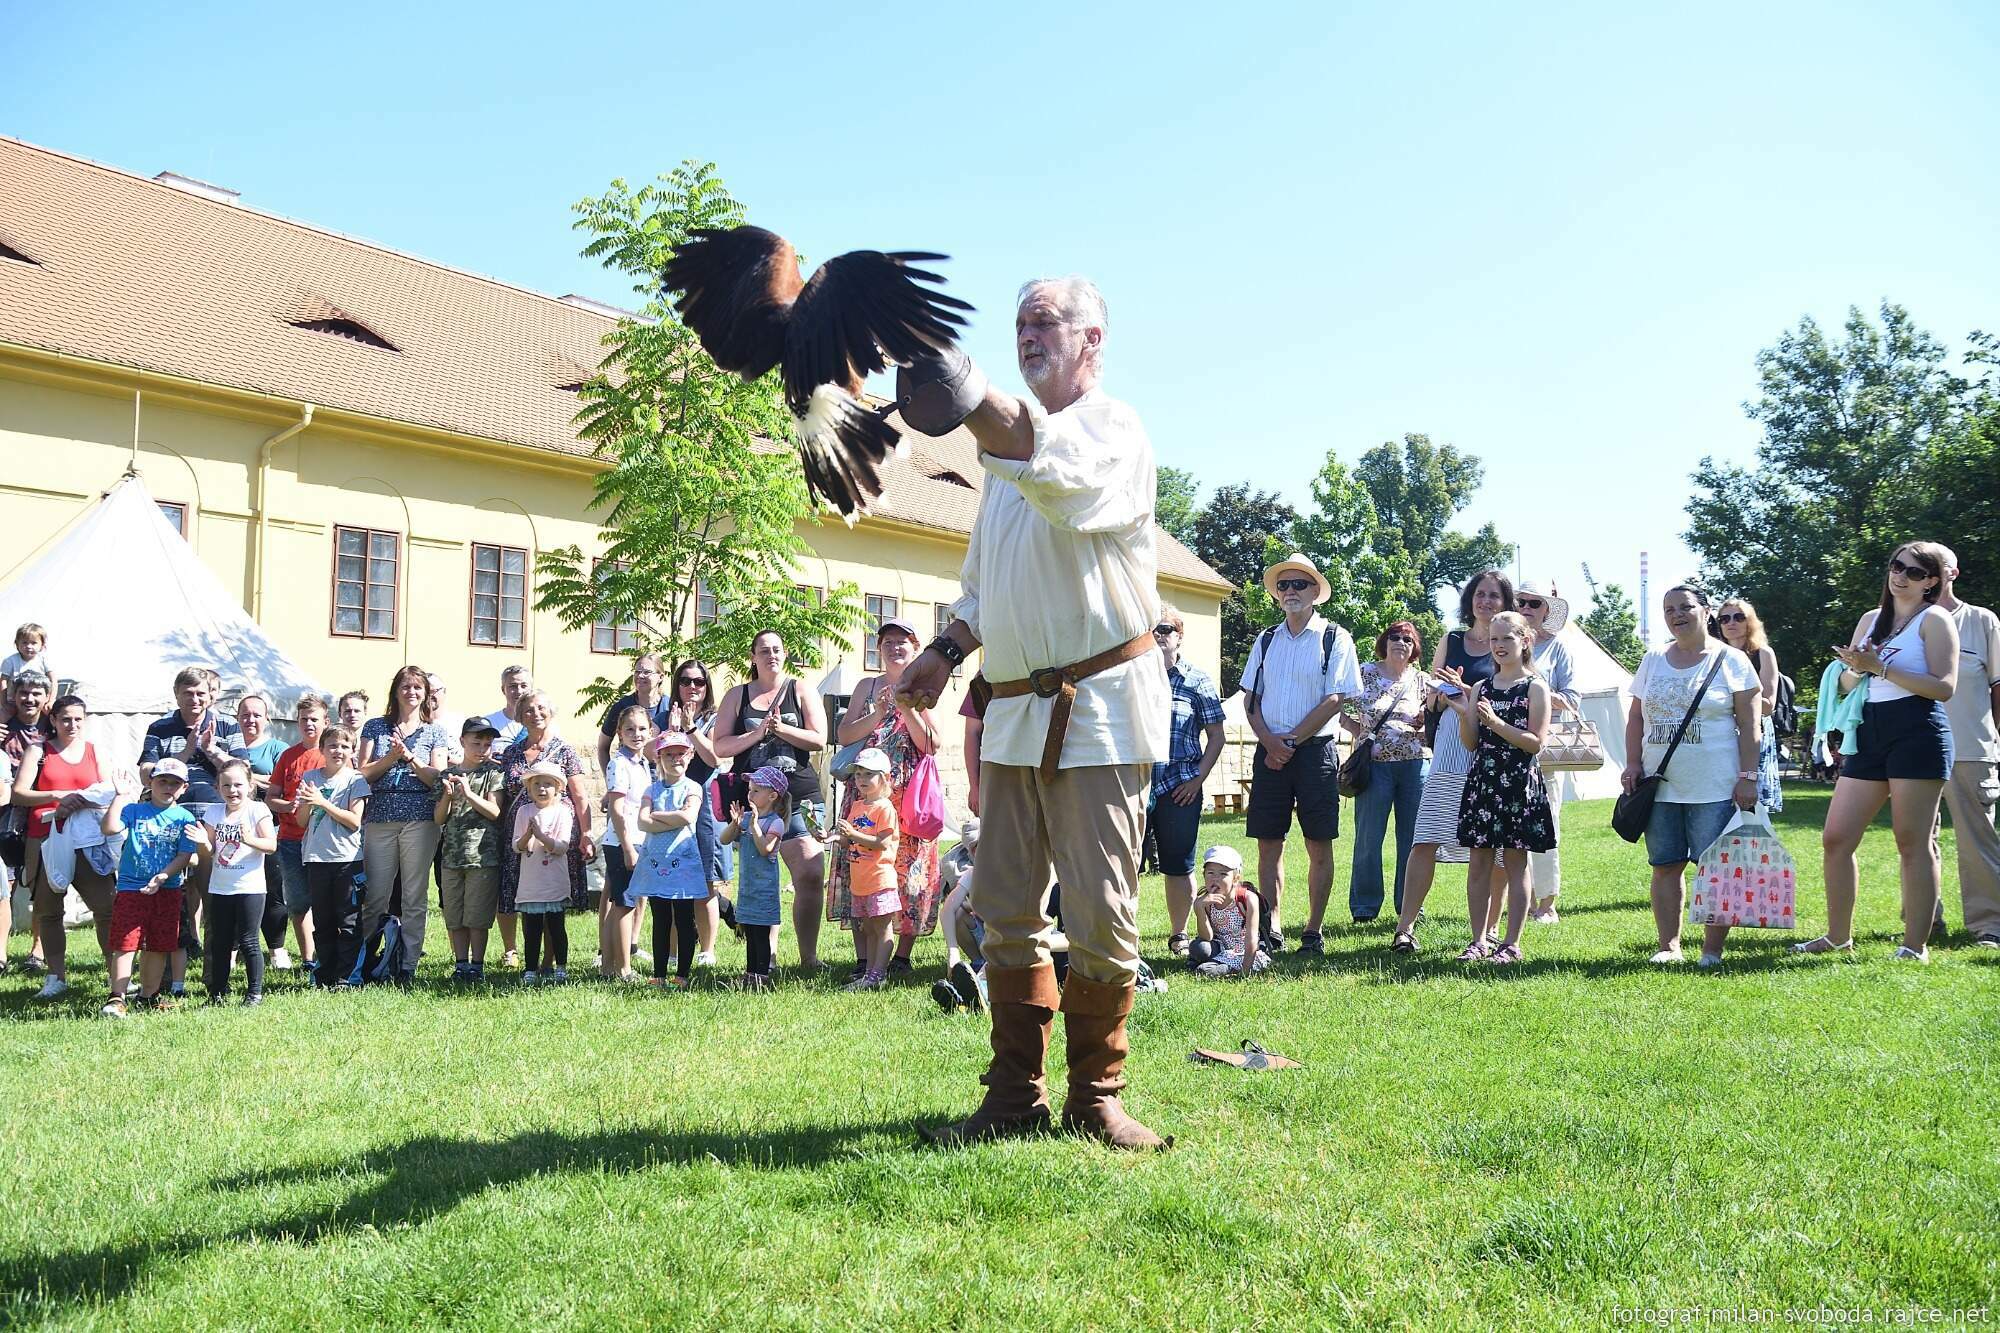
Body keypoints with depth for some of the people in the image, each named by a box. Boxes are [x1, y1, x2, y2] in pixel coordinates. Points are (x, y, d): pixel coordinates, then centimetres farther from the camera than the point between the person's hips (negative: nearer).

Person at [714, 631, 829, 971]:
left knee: (811, 874, -11)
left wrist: (781, 728, -9)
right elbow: (721, 747, 5)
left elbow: (819, 740, 3)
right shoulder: (736, 697, 14)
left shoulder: (802, 693, 12)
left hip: (799, 796, -1)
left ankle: (809, 958, -4)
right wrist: (757, 733, -9)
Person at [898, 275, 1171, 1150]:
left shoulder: (1112, 429, -5)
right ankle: (1015, 1096, 16)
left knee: (1099, 916, -3)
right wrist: (947, 650, 13)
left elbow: (1066, 477, -32)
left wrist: (976, 403, -47)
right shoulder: (1007, 440, 20)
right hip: (1014, 709, 7)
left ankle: (1096, 1097, 12)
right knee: (1007, 912, 7)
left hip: (1098, 706, -7)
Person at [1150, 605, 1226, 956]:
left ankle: (1179, 934, 20)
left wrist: (1198, 779, -3)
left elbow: (1216, 736, 6)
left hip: (1179, 789, -1)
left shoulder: (1196, 680, 4)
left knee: (1179, 866, 6)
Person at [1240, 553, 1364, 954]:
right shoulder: (1266, 642, 13)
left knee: (1319, 846, 0)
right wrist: (1270, 742, -8)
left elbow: (1335, 700, -8)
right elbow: (1251, 701, 10)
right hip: (1270, 752, 4)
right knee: (1269, 843, 2)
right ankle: (1273, 929, 7)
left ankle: (1314, 932, 6)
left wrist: (1291, 740, -11)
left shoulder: (1334, 638, 0)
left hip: (1316, 751, -4)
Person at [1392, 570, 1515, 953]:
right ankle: (1405, 926, -5)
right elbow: (1432, 703, 18)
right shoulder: (1451, 641, 15)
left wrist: (1464, 691, -14)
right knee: (1425, 840, -6)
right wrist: (1442, 693, -4)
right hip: (1451, 750, 2)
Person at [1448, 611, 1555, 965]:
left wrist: (1495, 722, -19)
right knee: (1479, 862, 4)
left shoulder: (1535, 689, -1)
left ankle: (1512, 943, 7)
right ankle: (1479, 940, 10)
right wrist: (1463, 713, -11)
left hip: (1519, 783, -4)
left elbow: (1535, 742, -9)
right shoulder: (1479, 688, 11)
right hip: (1482, 780, 4)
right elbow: (1471, 743, 7)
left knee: (1516, 862, 2)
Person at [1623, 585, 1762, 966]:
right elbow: (1636, 717, 17)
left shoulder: (1729, 660, 2)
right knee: (1666, 865, 5)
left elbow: (1749, 724, -1)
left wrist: (1748, 776, -8)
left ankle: (1712, 949, 1)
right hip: (1660, 785, 4)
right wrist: (1633, 763, 4)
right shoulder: (1653, 660, 13)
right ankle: (1668, 945, 12)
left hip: (1715, 788, -4)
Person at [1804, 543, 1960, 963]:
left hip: (1917, 733, -7)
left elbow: (1945, 686, -12)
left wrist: (1882, 667, -16)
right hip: (1869, 734, 7)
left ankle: (1916, 945, 3)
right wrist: (1855, 668, -2)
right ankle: (1838, 937, 15)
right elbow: (1847, 684, 20)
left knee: (1912, 843, -4)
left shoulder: (1934, 620, 0)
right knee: (1835, 839, 4)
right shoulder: (1872, 620, 19)